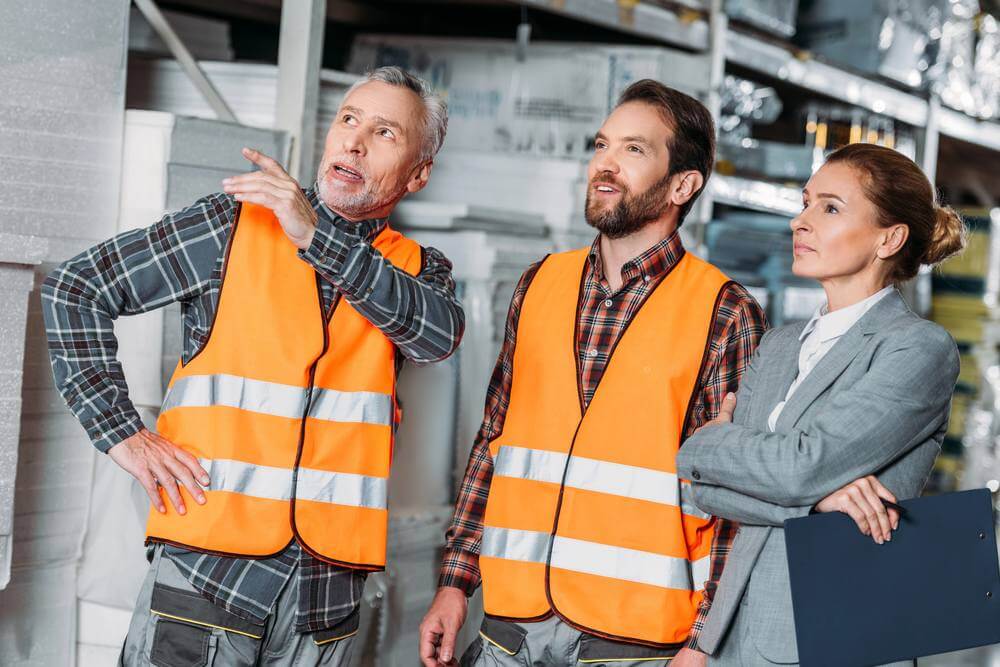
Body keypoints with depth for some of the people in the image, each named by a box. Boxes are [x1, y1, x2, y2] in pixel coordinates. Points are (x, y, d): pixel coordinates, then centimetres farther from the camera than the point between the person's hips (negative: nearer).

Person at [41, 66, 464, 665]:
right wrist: (121, 432, -6)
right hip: (207, 568, -2)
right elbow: (75, 289, 2)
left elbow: (439, 335, -16)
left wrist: (318, 238, -23)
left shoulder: (418, 271, 8)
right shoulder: (235, 224, 1)